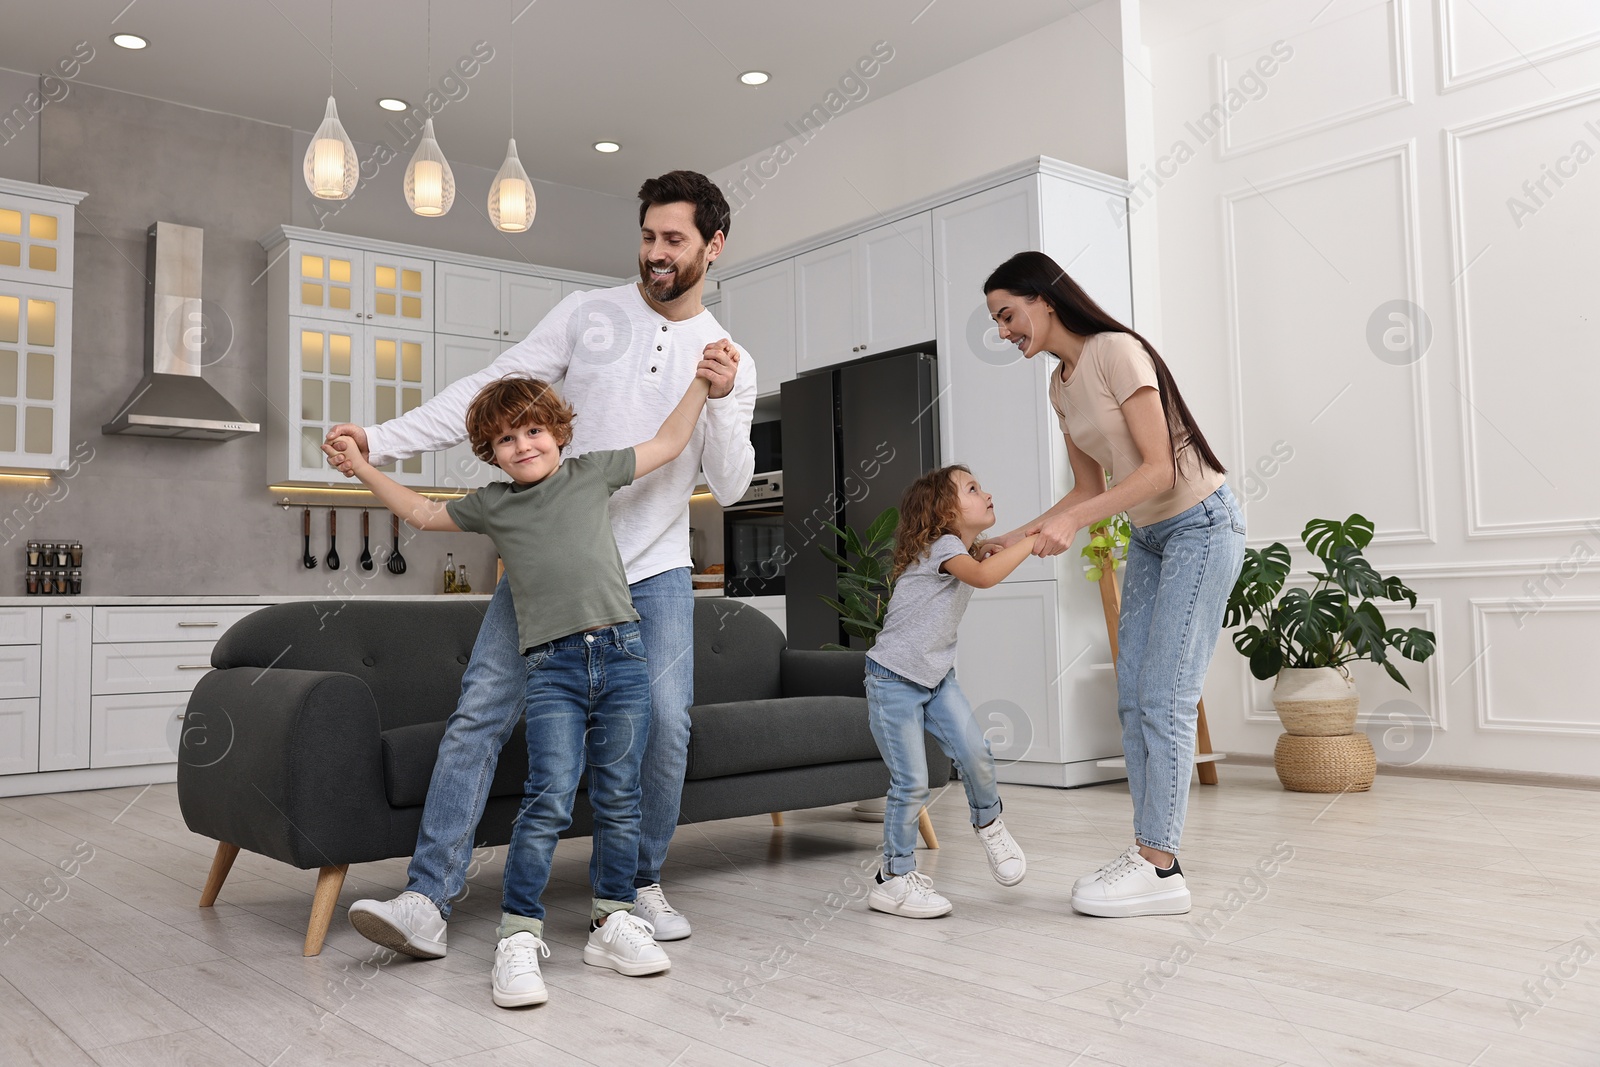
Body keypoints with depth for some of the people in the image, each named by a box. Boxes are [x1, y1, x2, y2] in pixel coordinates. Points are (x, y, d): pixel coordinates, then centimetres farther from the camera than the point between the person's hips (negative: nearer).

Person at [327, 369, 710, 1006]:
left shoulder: (593, 472, 13)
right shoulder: (491, 505, 15)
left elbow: (669, 442, 21)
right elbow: (422, 513, 29)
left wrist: (702, 383, 19)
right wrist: (363, 468, 27)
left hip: (621, 652, 1)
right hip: (552, 667, -1)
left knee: (618, 799, 5)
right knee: (550, 799, -13)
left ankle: (613, 920, 18)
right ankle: (518, 935, -4)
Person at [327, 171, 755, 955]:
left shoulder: (730, 361, 4)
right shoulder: (588, 313, 2)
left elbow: (729, 487, -4)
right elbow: (489, 391, -2)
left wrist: (722, 400, -21)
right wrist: (380, 441, -12)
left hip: (654, 569, 0)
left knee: (665, 724, -11)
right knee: (480, 713, -8)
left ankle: (639, 885, 11)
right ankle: (428, 899, -4)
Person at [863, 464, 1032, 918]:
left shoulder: (963, 551, 11)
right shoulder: (942, 545, -18)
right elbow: (982, 577, -34)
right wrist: (1031, 541, -29)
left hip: (937, 678, 8)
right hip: (894, 681, -8)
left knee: (975, 754, -9)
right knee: (911, 783, -6)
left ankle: (988, 824, 20)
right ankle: (894, 879, 9)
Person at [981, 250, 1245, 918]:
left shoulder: (1117, 351, -17)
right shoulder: (1060, 386, 8)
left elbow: (1160, 468, -22)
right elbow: (1090, 489, 12)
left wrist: (1072, 522, -29)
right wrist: (1013, 540, 6)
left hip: (1200, 525, -9)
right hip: (1148, 537, 9)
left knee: (1164, 699, -11)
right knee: (1133, 699, 5)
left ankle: (1160, 870, -6)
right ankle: (1147, 852, 10)